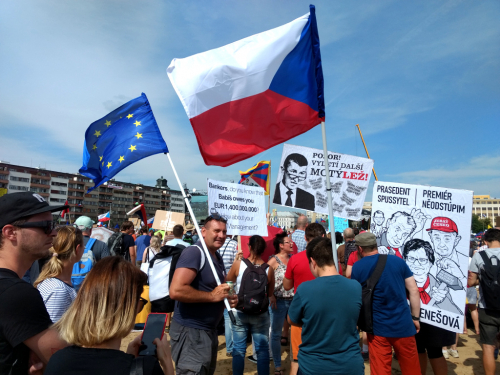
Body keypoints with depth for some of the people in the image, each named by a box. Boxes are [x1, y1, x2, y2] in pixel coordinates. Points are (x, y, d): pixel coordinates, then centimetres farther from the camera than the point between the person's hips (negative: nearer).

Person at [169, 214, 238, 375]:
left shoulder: (218, 258, 10)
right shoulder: (194, 252, -20)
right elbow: (176, 291, -32)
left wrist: (228, 299, 2)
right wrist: (212, 296, -23)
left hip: (209, 330, 10)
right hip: (190, 331, -10)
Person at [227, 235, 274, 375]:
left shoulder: (239, 263, -13)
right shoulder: (269, 269, -10)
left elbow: (229, 280, 6)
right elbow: (270, 293, 3)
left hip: (240, 312, 0)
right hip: (261, 314, 0)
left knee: (238, 349, 14)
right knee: (262, 349, 14)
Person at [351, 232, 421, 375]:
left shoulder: (357, 267, -4)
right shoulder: (397, 260, 0)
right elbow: (414, 291, 1)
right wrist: (416, 317, 9)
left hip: (377, 327, -2)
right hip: (403, 325, 2)